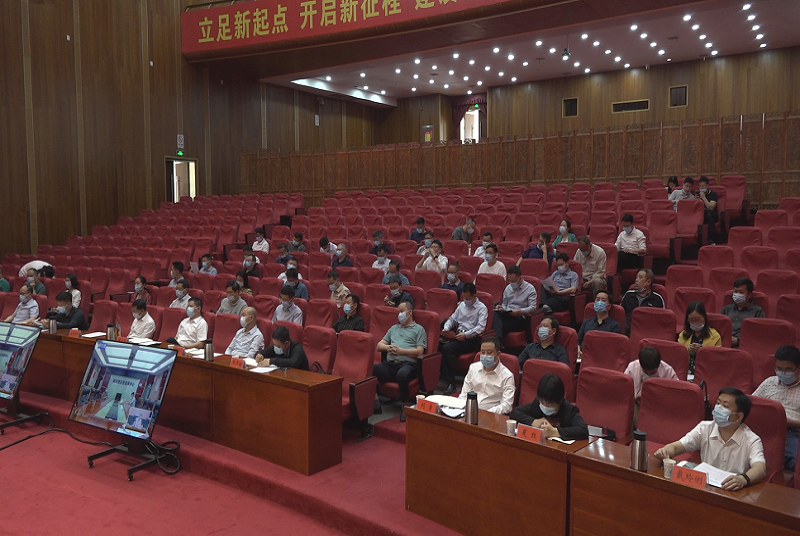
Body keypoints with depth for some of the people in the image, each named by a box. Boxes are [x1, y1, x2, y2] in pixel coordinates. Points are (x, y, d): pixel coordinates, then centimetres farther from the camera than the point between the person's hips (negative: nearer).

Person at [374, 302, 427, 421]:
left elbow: (419, 351, 1)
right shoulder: (394, 328, 33)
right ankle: (374, 401, -17)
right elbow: (379, 345, 25)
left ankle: (405, 405, -24)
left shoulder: (418, 329, 15)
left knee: (402, 374, -41)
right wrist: (388, 347, 2)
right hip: (389, 364, 5)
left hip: (407, 364, -5)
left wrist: (401, 351, -9)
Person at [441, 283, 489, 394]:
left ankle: (451, 384, -26)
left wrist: (466, 334, -23)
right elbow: (452, 319, 26)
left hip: (472, 339, -6)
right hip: (458, 335, 6)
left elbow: (481, 327, -11)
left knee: (448, 348, -30)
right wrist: (446, 328, 5)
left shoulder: (482, 308, 1)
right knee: (439, 345, -25)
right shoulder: (462, 305, 21)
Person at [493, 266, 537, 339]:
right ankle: (496, 337, -51)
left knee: (504, 325, -38)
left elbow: (533, 308, -6)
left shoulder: (530, 289, 4)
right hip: (506, 314, 4)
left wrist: (519, 311, -22)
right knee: (496, 314, -36)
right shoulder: (508, 288, 22)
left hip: (520, 317, -4)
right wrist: (502, 308, 2)